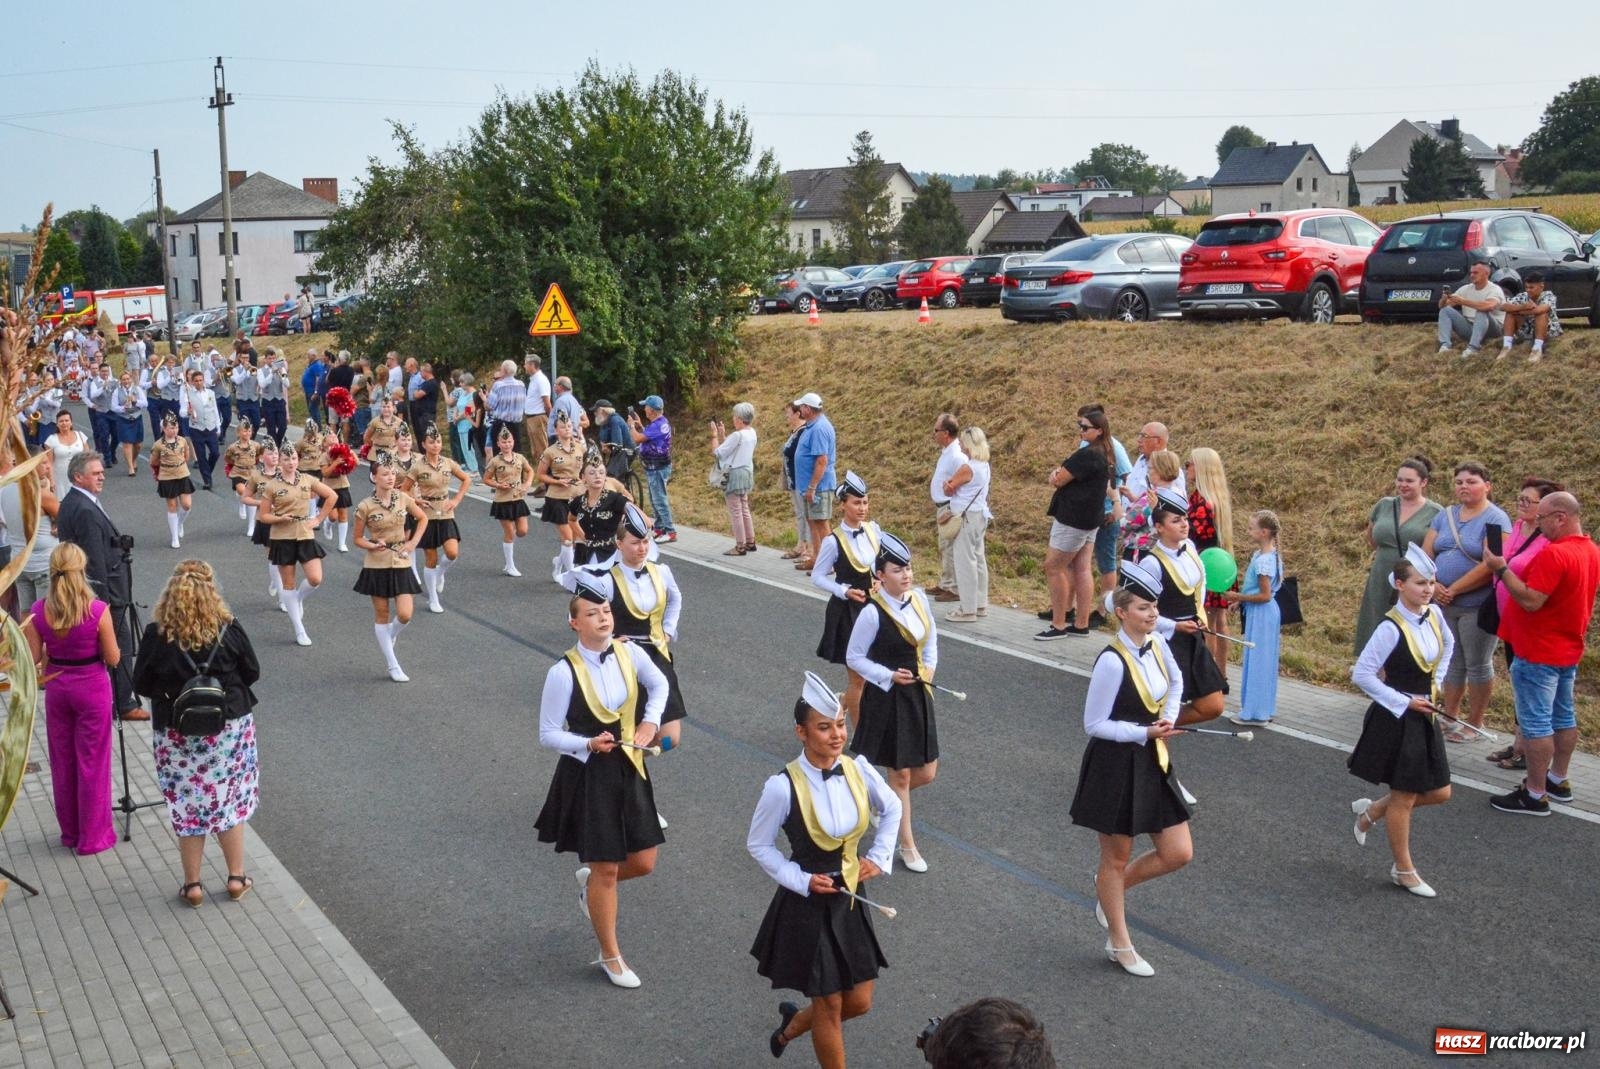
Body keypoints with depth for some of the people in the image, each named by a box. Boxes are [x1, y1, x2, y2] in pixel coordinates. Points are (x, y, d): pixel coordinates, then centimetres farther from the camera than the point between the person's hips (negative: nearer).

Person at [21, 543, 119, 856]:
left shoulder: (38, 611, -10)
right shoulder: (97, 610, -19)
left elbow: (33, 658, -5)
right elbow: (113, 659, -12)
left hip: (56, 688, 3)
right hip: (92, 689, -3)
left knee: (62, 763, 18)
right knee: (92, 763, 9)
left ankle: (70, 832, 30)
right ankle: (93, 836, 17)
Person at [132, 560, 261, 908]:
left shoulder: (157, 635, -13)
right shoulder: (229, 629, -12)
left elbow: (142, 685, -4)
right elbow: (253, 672, -1)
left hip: (177, 734, 0)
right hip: (230, 727, 1)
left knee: (187, 807, 12)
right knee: (231, 801, 15)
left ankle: (192, 885, 20)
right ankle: (237, 877, 23)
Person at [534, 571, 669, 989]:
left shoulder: (630, 653, -6)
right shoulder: (564, 673, -19)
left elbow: (659, 685, 15)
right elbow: (548, 734, -11)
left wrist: (650, 722, 0)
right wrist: (589, 743, -25)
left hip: (630, 770, 5)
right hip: (588, 776, -5)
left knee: (643, 862, 9)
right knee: (607, 869, 6)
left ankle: (589, 880, 42)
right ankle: (611, 957, 26)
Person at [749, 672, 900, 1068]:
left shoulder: (859, 770, -10)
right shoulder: (782, 786, -22)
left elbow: (892, 810, 11)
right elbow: (758, 845, -8)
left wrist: (879, 857, 1)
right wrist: (801, 879, -16)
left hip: (851, 900, 5)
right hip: (808, 906, -5)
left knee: (859, 1003, 14)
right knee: (829, 1006, 9)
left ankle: (794, 1023, 44)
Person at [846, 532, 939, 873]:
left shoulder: (919, 599, -3)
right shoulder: (872, 613, -20)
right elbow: (854, 657, -11)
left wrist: (929, 668, 0)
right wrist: (890, 676, -17)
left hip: (918, 694, 6)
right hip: (886, 698, -6)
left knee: (926, 773, 10)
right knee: (900, 774, 7)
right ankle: (908, 845, 23)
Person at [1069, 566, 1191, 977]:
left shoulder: (1157, 645, -1)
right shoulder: (1112, 662, -23)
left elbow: (1175, 682, 21)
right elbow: (1094, 724, -18)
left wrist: (1170, 717, 5)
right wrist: (1145, 732, -21)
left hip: (1154, 763, 7)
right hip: (1115, 766, -7)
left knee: (1179, 854, 9)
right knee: (1117, 857, 11)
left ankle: (1110, 886, 34)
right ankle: (1119, 944, 29)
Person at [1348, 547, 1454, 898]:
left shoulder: (1435, 615, -1)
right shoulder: (1391, 629, -22)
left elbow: (1448, 645, 22)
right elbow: (1362, 674, -21)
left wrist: (1436, 682, 11)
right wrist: (1404, 702, -17)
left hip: (1425, 717, 7)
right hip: (1396, 720, -7)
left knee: (1439, 793, 12)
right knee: (1404, 797, 6)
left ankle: (1370, 810, 34)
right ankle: (1403, 870, 24)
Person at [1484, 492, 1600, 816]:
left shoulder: (1554, 554, -25)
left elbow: (1531, 601, -27)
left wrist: (1501, 569, -22)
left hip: (1539, 653, -10)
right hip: (1569, 650, 10)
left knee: (1535, 723, -4)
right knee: (1563, 716, 18)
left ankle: (1535, 796, 0)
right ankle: (1558, 780, 30)